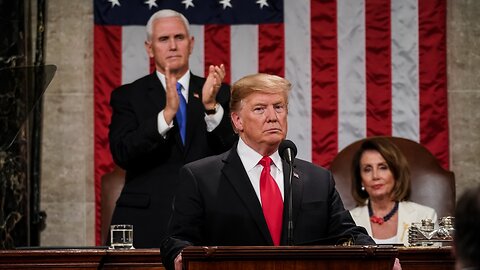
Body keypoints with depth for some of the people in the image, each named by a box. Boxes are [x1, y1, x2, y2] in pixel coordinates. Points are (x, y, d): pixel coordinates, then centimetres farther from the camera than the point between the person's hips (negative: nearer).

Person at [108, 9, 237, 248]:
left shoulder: (218, 92, 10)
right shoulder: (128, 96, 5)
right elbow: (122, 154, -9)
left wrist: (211, 106, -18)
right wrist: (167, 112, -22)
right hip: (146, 223, -1)